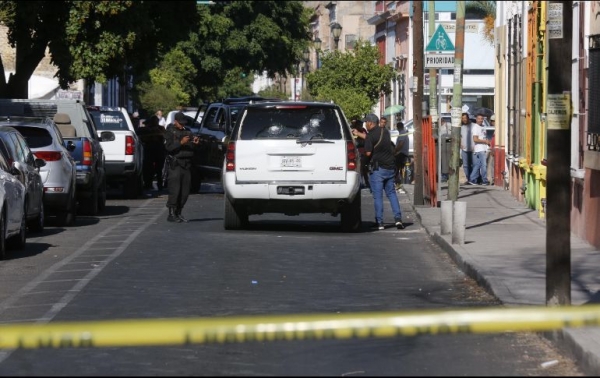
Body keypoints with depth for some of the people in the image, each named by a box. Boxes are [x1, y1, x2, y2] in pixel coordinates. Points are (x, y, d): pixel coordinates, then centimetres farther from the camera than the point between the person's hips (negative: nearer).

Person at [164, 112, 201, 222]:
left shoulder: (187, 132, 18)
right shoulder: (170, 132, 3)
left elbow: (192, 148, 16)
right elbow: (168, 147, -11)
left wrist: (195, 143, -4)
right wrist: (181, 143, -21)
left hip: (187, 164, 6)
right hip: (176, 164, -6)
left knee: (185, 191, 3)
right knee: (175, 190, -10)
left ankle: (178, 213, 10)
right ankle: (171, 214, -7)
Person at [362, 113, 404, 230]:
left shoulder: (371, 135, -12)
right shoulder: (385, 131, 10)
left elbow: (368, 153, -17)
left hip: (378, 168, -6)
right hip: (390, 167, 6)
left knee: (377, 196, -1)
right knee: (391, 193, 12)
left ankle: (379, 222, -1)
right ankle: (398, 218, 0)